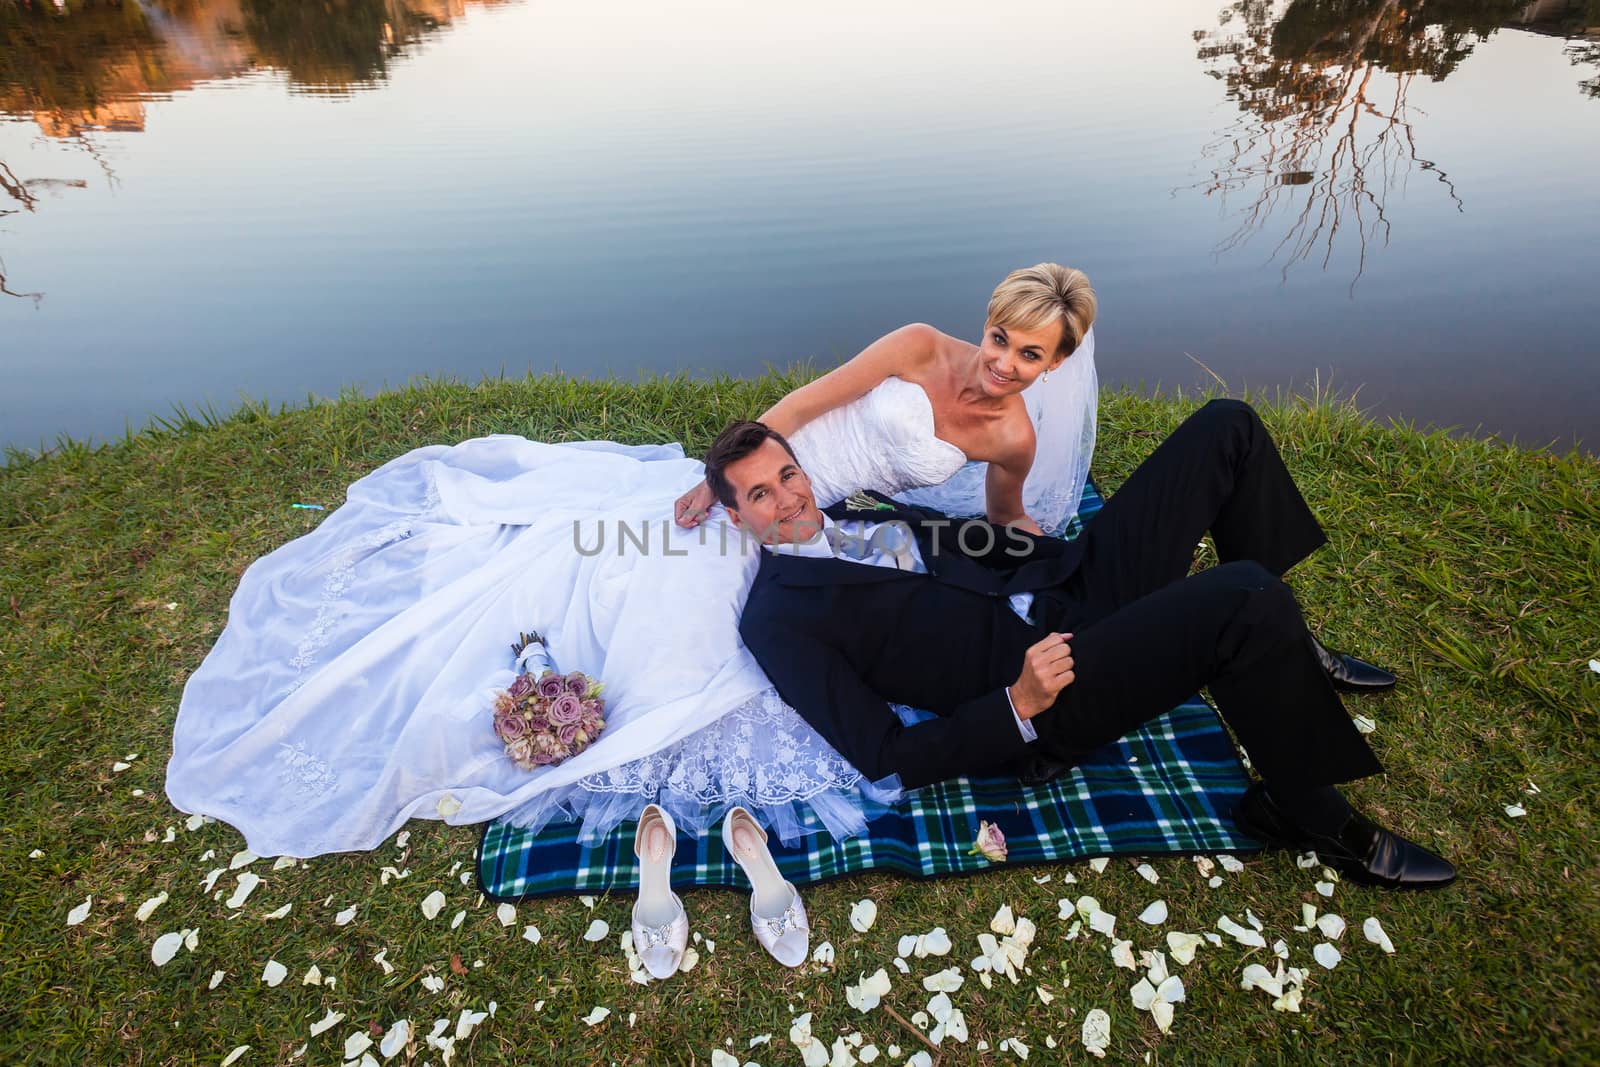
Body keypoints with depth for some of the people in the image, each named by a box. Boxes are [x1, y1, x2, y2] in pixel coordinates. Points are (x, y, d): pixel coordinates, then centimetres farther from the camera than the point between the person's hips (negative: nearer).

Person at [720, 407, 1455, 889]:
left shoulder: (855, 508, 14)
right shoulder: (778, 617, -9)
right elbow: (888, 758, -13)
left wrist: (1076, 562, 10)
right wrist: (1019, 706, -22)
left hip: (1064, 589, 9)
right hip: (1038, 706, -8)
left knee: (1226, 427, 4)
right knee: (1245, 597, -32)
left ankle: (1280, 651, 18)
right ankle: (1306, 811, -3)